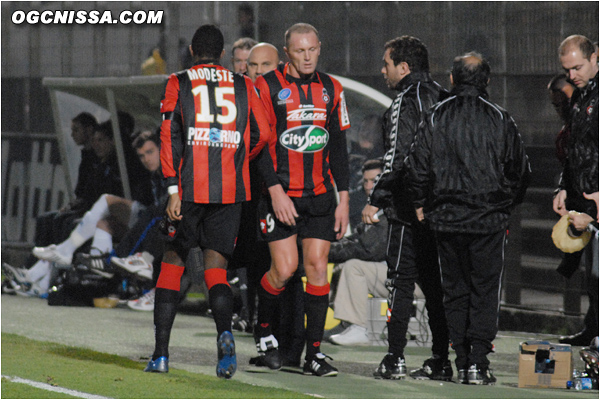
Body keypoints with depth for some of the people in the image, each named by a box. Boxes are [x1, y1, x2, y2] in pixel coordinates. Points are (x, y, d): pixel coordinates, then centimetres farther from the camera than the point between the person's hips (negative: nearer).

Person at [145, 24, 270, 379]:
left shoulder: (178, 84, 6)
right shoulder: (243, 86, 12)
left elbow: (170, 135, -5)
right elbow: (262, 134, 7)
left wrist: (172, 189, -9)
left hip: (189, 189, -1)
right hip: (231, 190, 1)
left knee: (173, 264, 11)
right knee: (216, 270, 6)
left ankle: (161, 353, 7)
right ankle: (225, 331, -24)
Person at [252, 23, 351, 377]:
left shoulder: (330, 89, 8)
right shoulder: (268, 87, -6)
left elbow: (338, 147, 13)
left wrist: (343, 199, 8)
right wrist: (275, 191, -15)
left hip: (320, 195, 4)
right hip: (281, 195, -4)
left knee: (317, 267, -2)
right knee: (285, 268, -10)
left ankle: (315, 354, 1)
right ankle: (264, 330, 17)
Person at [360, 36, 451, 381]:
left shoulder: (406, 102, -11)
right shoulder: (442, 98, 14)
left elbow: (397, 159, -18)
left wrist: (376, 201, -13)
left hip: (410, 209, -8)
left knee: (401, 281, -4)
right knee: (434, 282, 10)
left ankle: (395, 359, -7)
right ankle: (440, 361, 8)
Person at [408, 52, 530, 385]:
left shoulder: (436, 117, -1)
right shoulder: (499, 120, -3)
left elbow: (418, 166, -1)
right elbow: (520, 170, 3)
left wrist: (421, 205, 13)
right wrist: (508, 205, 18)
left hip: (446, 219, 1)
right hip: (489, 219, -1)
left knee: (455, 291, 10)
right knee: (485, 290, 3)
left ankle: (462, 363, 9)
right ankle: (478, 361, -8)